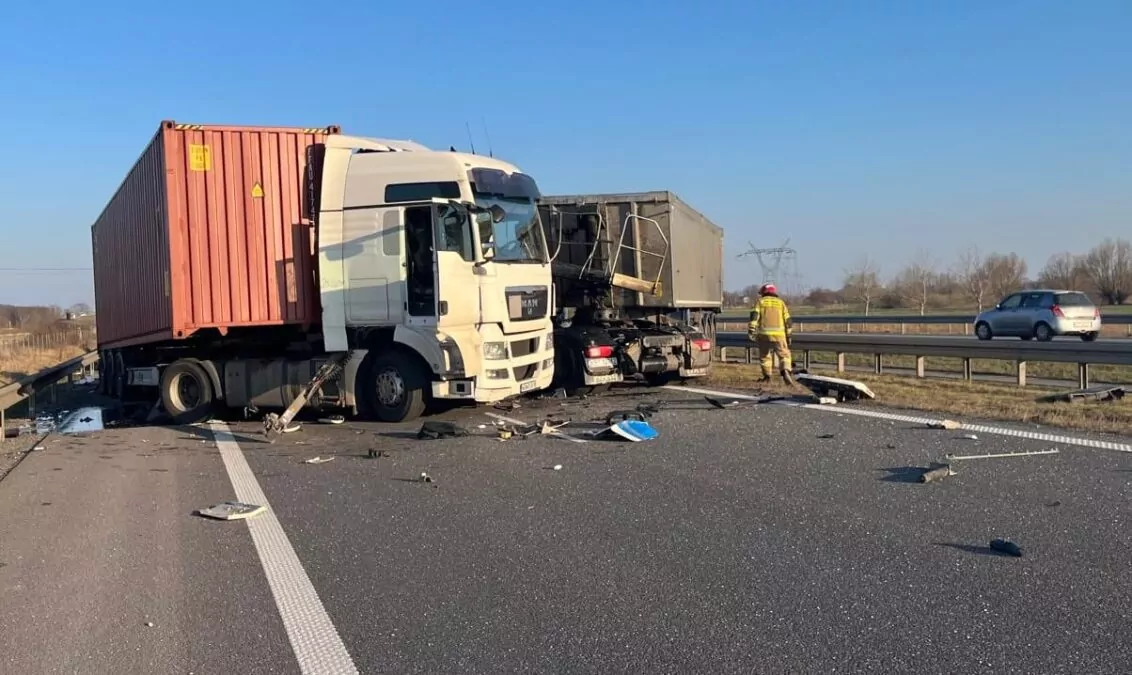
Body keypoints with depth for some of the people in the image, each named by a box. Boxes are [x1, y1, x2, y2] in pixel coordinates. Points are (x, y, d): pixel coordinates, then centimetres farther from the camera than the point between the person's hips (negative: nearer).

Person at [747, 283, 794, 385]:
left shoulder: (760, 302, 11)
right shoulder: (780, 302, 16)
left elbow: (754, 317, -4)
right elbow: (787, 321, 12)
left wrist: (751, 331, -7)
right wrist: (788, 336, 18)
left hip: (764, 334, 0)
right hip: (779, 334, 0)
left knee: (764, 356, 16)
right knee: (784, 355, 4)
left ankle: (767, 376, 19)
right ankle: (785, 372, -19)